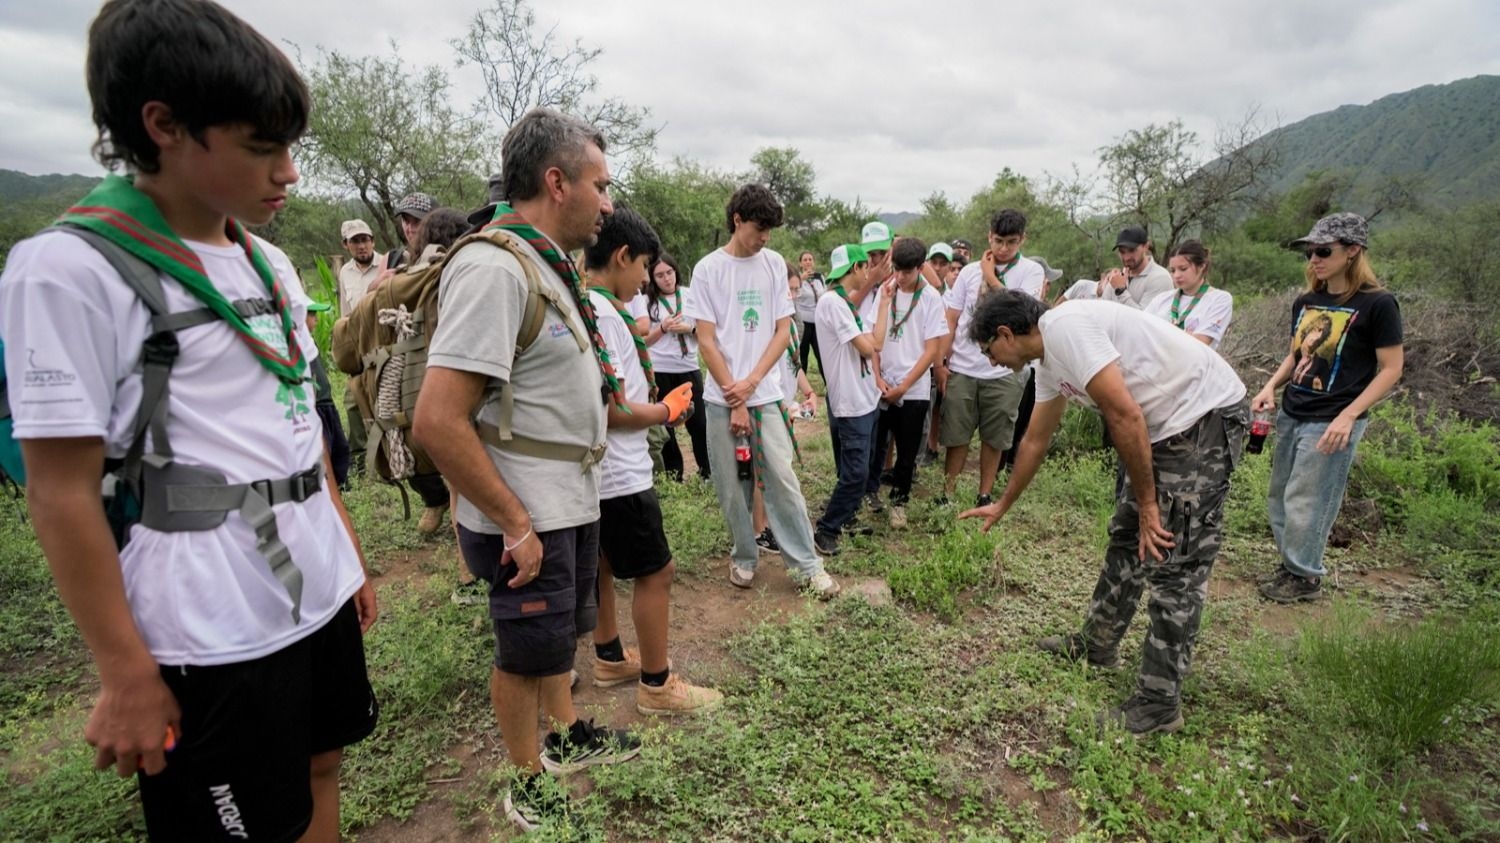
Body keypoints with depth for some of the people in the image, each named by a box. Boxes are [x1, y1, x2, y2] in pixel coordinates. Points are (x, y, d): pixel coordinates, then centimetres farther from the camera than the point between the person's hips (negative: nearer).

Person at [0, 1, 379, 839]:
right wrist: (126, 674, -12)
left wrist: (352, 553, 15)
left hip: (320, 596, 6)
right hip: (212, 638, -6)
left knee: (319, 771, 21)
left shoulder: (271, 264, 7)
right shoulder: (70, 269, -13)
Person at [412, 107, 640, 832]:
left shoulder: (545, 264, 8)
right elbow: (438, 421, -28)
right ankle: (528, 786, 33)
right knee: (526, 654, 11)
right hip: (530, 517, -9)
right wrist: (515, 525, -22)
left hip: (574, 503, 9)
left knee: (559, 635, 25)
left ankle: (566, 738, 47)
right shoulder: (494, 267, -23)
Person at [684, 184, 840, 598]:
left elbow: (783, 331, 4)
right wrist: (734, 403, -8)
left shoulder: (775, 264, 6)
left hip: (765, 393, 1)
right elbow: (706, 340, -4)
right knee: (731, 484, 6)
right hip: (722, 396, -1)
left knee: (782, 478, -2)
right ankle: (744, 557, 23)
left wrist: (750, 384, -8)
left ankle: (806, 564, 8)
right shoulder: (708, 268, -1)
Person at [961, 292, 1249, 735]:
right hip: (1166, 425, 10)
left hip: (1206, 415, -10)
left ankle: (1158, 706, 4)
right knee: (1126, 538, 17)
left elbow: (1124, 414, -25)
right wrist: (1001, 506, 32)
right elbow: (1035, 441, 22)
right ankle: (1097, 644, 33)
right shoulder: (1048, 361, 11)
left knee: (1174, 562, -6)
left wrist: (1146, 502, -16)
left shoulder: (1066, 327, -20)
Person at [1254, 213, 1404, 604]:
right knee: (1281, 496, 13)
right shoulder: (1305, 301, 8)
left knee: (1306, 503, -1)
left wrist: (1348, 417, -18)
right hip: (1290, 415, 7)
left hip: (1330, 423, -7)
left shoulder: (1377, 304, -11)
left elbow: (1391, 369, -10)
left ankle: (1305, 576, 17)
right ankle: (1291, 565, 29)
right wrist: (1270, 387, 0)